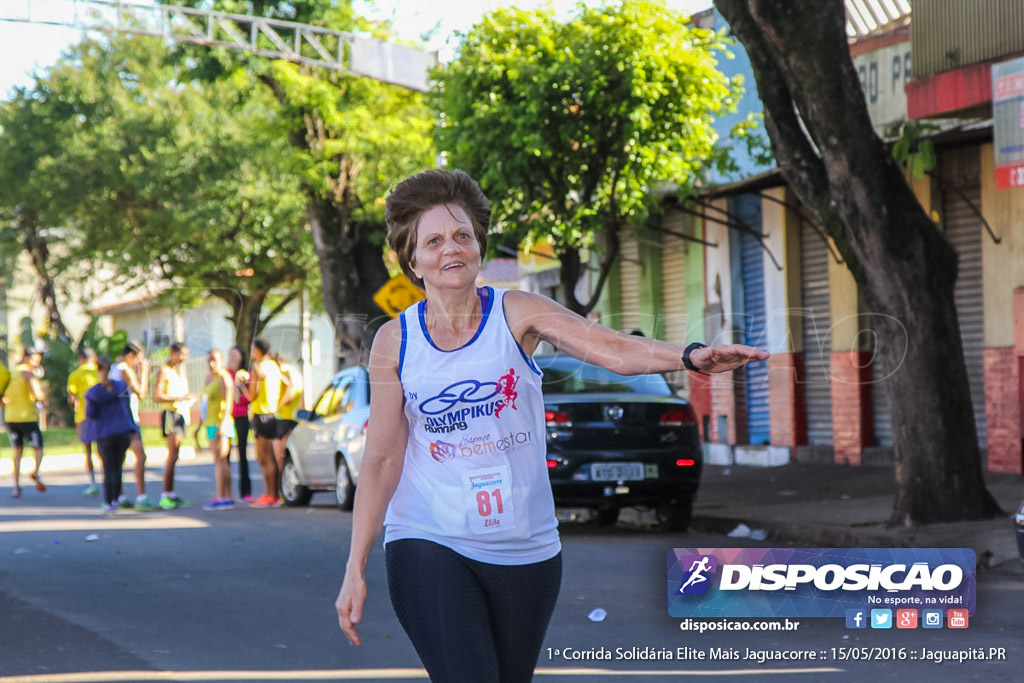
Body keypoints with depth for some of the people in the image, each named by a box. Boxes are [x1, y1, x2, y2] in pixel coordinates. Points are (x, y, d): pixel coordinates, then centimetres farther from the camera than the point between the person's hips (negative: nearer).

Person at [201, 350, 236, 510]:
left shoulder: (224, 377, -11)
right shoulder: (209, 378, 16)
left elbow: (228, 402, -18)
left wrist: (222, 424, -25)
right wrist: (200, 424, 23)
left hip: (221, 423, -9)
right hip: (211, 423, 9)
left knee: (219, 460, -11)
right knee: (221, 462, 9)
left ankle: (221, 498, -13)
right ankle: (228, 497, 10)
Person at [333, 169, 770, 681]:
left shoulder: (517, 314, -4)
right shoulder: (395, 341, -2)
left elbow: (612, 349, -18)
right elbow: (382, 457, 0)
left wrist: (689, 356, -38)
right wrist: (355, 570, -3)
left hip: (525, 547, 2)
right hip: (427, 544, -1)